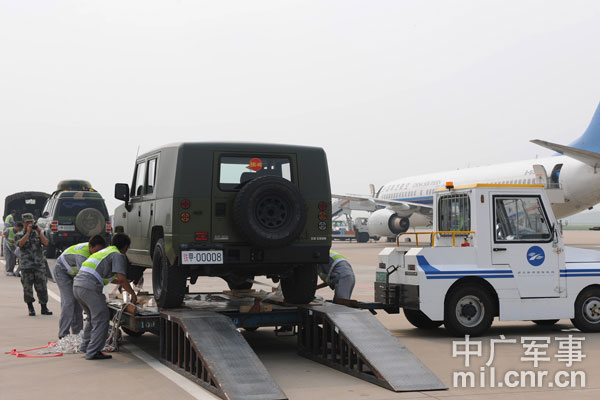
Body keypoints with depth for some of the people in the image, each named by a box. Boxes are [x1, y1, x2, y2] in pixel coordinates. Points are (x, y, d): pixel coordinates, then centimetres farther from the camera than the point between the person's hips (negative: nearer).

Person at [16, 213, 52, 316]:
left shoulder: (37, 233, 13)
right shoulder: (19, 235, 8)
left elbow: (46, 243, -2)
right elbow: (20, 243, -13)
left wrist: (39, 232, -9)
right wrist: (28, 232, -16)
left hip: (39, 265, 1)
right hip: (26, 266, -1)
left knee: (42, 287, 0)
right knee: (27, 288, 1)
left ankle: (44, 308, 7)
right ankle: (31, 309, 10)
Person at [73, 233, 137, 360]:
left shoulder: (105, 251, 30)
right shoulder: (118, 255, 1)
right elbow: (121, 278, -12)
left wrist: (122, 283, 56)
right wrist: (132, 293, 1)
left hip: (77, 284, 9)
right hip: (89, 287, -9)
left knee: (93, 316, 25)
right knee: (101, 318, -3)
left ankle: (86, 345, 32)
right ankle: (93, 352, -5)